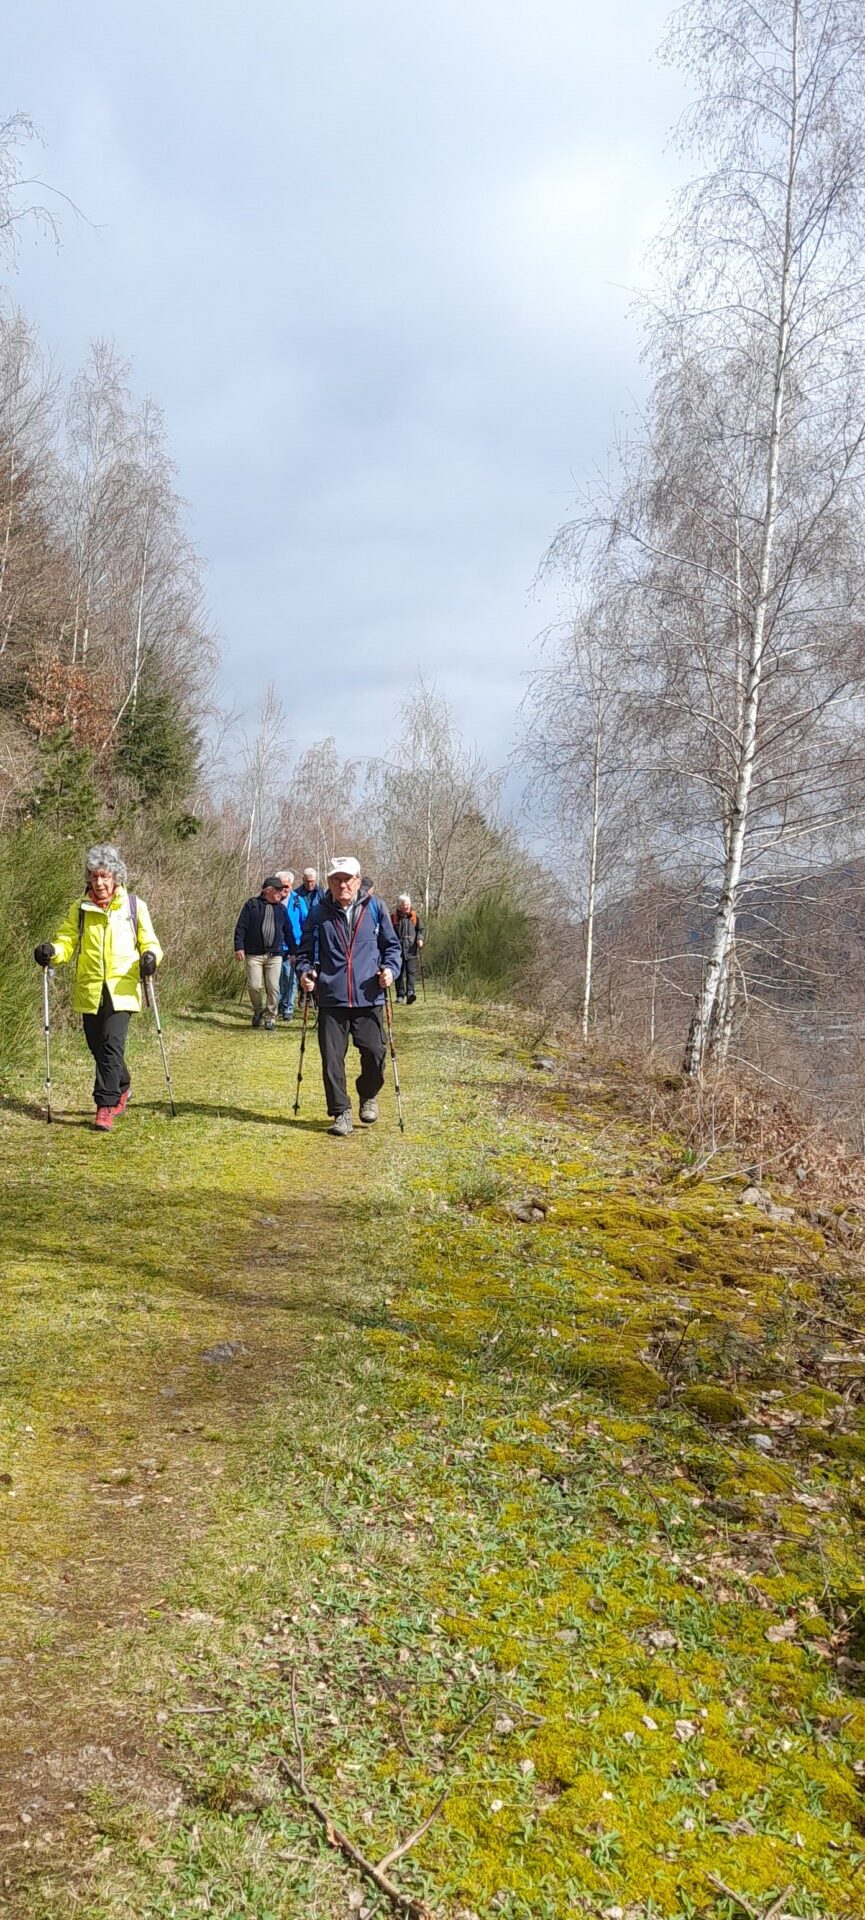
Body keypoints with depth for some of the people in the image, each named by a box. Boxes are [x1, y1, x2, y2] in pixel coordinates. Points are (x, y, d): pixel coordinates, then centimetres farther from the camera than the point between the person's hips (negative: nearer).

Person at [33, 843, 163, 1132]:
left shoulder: (134, 906, 2)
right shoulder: (80, 908, 6)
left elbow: (149, 942, 7)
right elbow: (67, 942, 4)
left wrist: (150, 956, -16)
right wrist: (51, 951, -18)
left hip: (121, 990, -3)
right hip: (89, 990, 3)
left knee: (112, 1045, -13)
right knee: (98, 1046, 12)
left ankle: (106, 1105, -7)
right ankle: (122, 1088, 36)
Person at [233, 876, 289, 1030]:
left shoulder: (281, 908, 14)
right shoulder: (252, 905, 2)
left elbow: (288, 931, 19)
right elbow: (240, 927, -1)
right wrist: (239, 947, -9)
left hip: (274, 955, 3)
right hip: (254, 954, -3)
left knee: (273, 987, -3)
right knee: (255, 986, -7)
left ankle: (270, 1017, 9)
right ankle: (258, 1011, 20)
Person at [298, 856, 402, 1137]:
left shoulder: (375, 908, 4)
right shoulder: (319, 914, 4)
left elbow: (392, 945, 10)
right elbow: (306, 951, 10)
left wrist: (389, 968, -7)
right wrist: (304, 972, -9)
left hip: (368, 999, 0)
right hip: (331, 1000, 0)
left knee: (374, 1054, -1)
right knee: (332, 1059, 0)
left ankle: (369, 1096, 28)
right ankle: (341, 1113, 13)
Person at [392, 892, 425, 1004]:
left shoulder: (415, 917, 7)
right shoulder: (394, 918, 4)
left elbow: (420, 929, 14)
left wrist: (420, 938, -4)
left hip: (411, 950, 0)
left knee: (411, 972, -9)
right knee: (399, 973, 4)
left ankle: (410, 993, -17)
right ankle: (400, 995, 10)